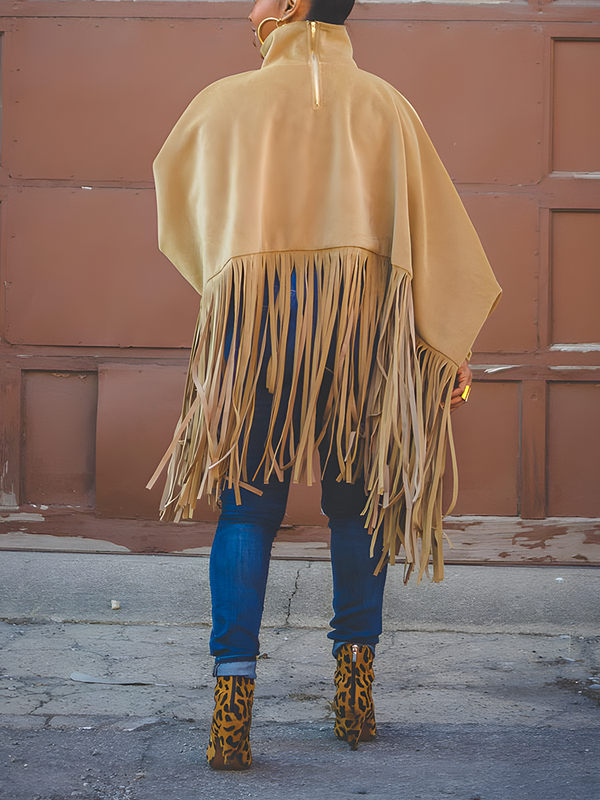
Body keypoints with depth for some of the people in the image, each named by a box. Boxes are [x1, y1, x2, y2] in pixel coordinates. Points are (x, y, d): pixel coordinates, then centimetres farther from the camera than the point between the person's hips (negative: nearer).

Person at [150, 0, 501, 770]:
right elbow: (432, 225, 2)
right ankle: (355, 689, 15)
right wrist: (451, 346, 3)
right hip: (363, 323, 1)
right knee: (357, 502, 12)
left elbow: (170, 179, 23)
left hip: (256, 316, -1)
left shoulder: (227, 103, 6)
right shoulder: (384, 106, 7)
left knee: (247, 506, 1)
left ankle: (233, 693, -9)